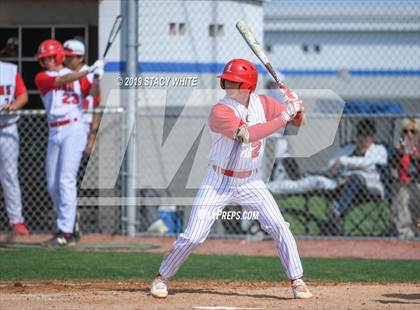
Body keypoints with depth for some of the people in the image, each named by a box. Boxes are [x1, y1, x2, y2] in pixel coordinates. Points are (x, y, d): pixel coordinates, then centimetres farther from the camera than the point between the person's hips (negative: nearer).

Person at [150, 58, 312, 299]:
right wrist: (284, 117, -34)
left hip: (251, 182, 4)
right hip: (218, 183, -4)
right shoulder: (220, 111, -20)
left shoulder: (263, 104, -3)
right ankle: (162, 278, 14)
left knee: (279, 227, -9)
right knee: (193, 237, -6)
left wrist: (296, 107, -19)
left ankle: (297, 281, 2)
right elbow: (247, 134, -34)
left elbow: (300, 122, 4)